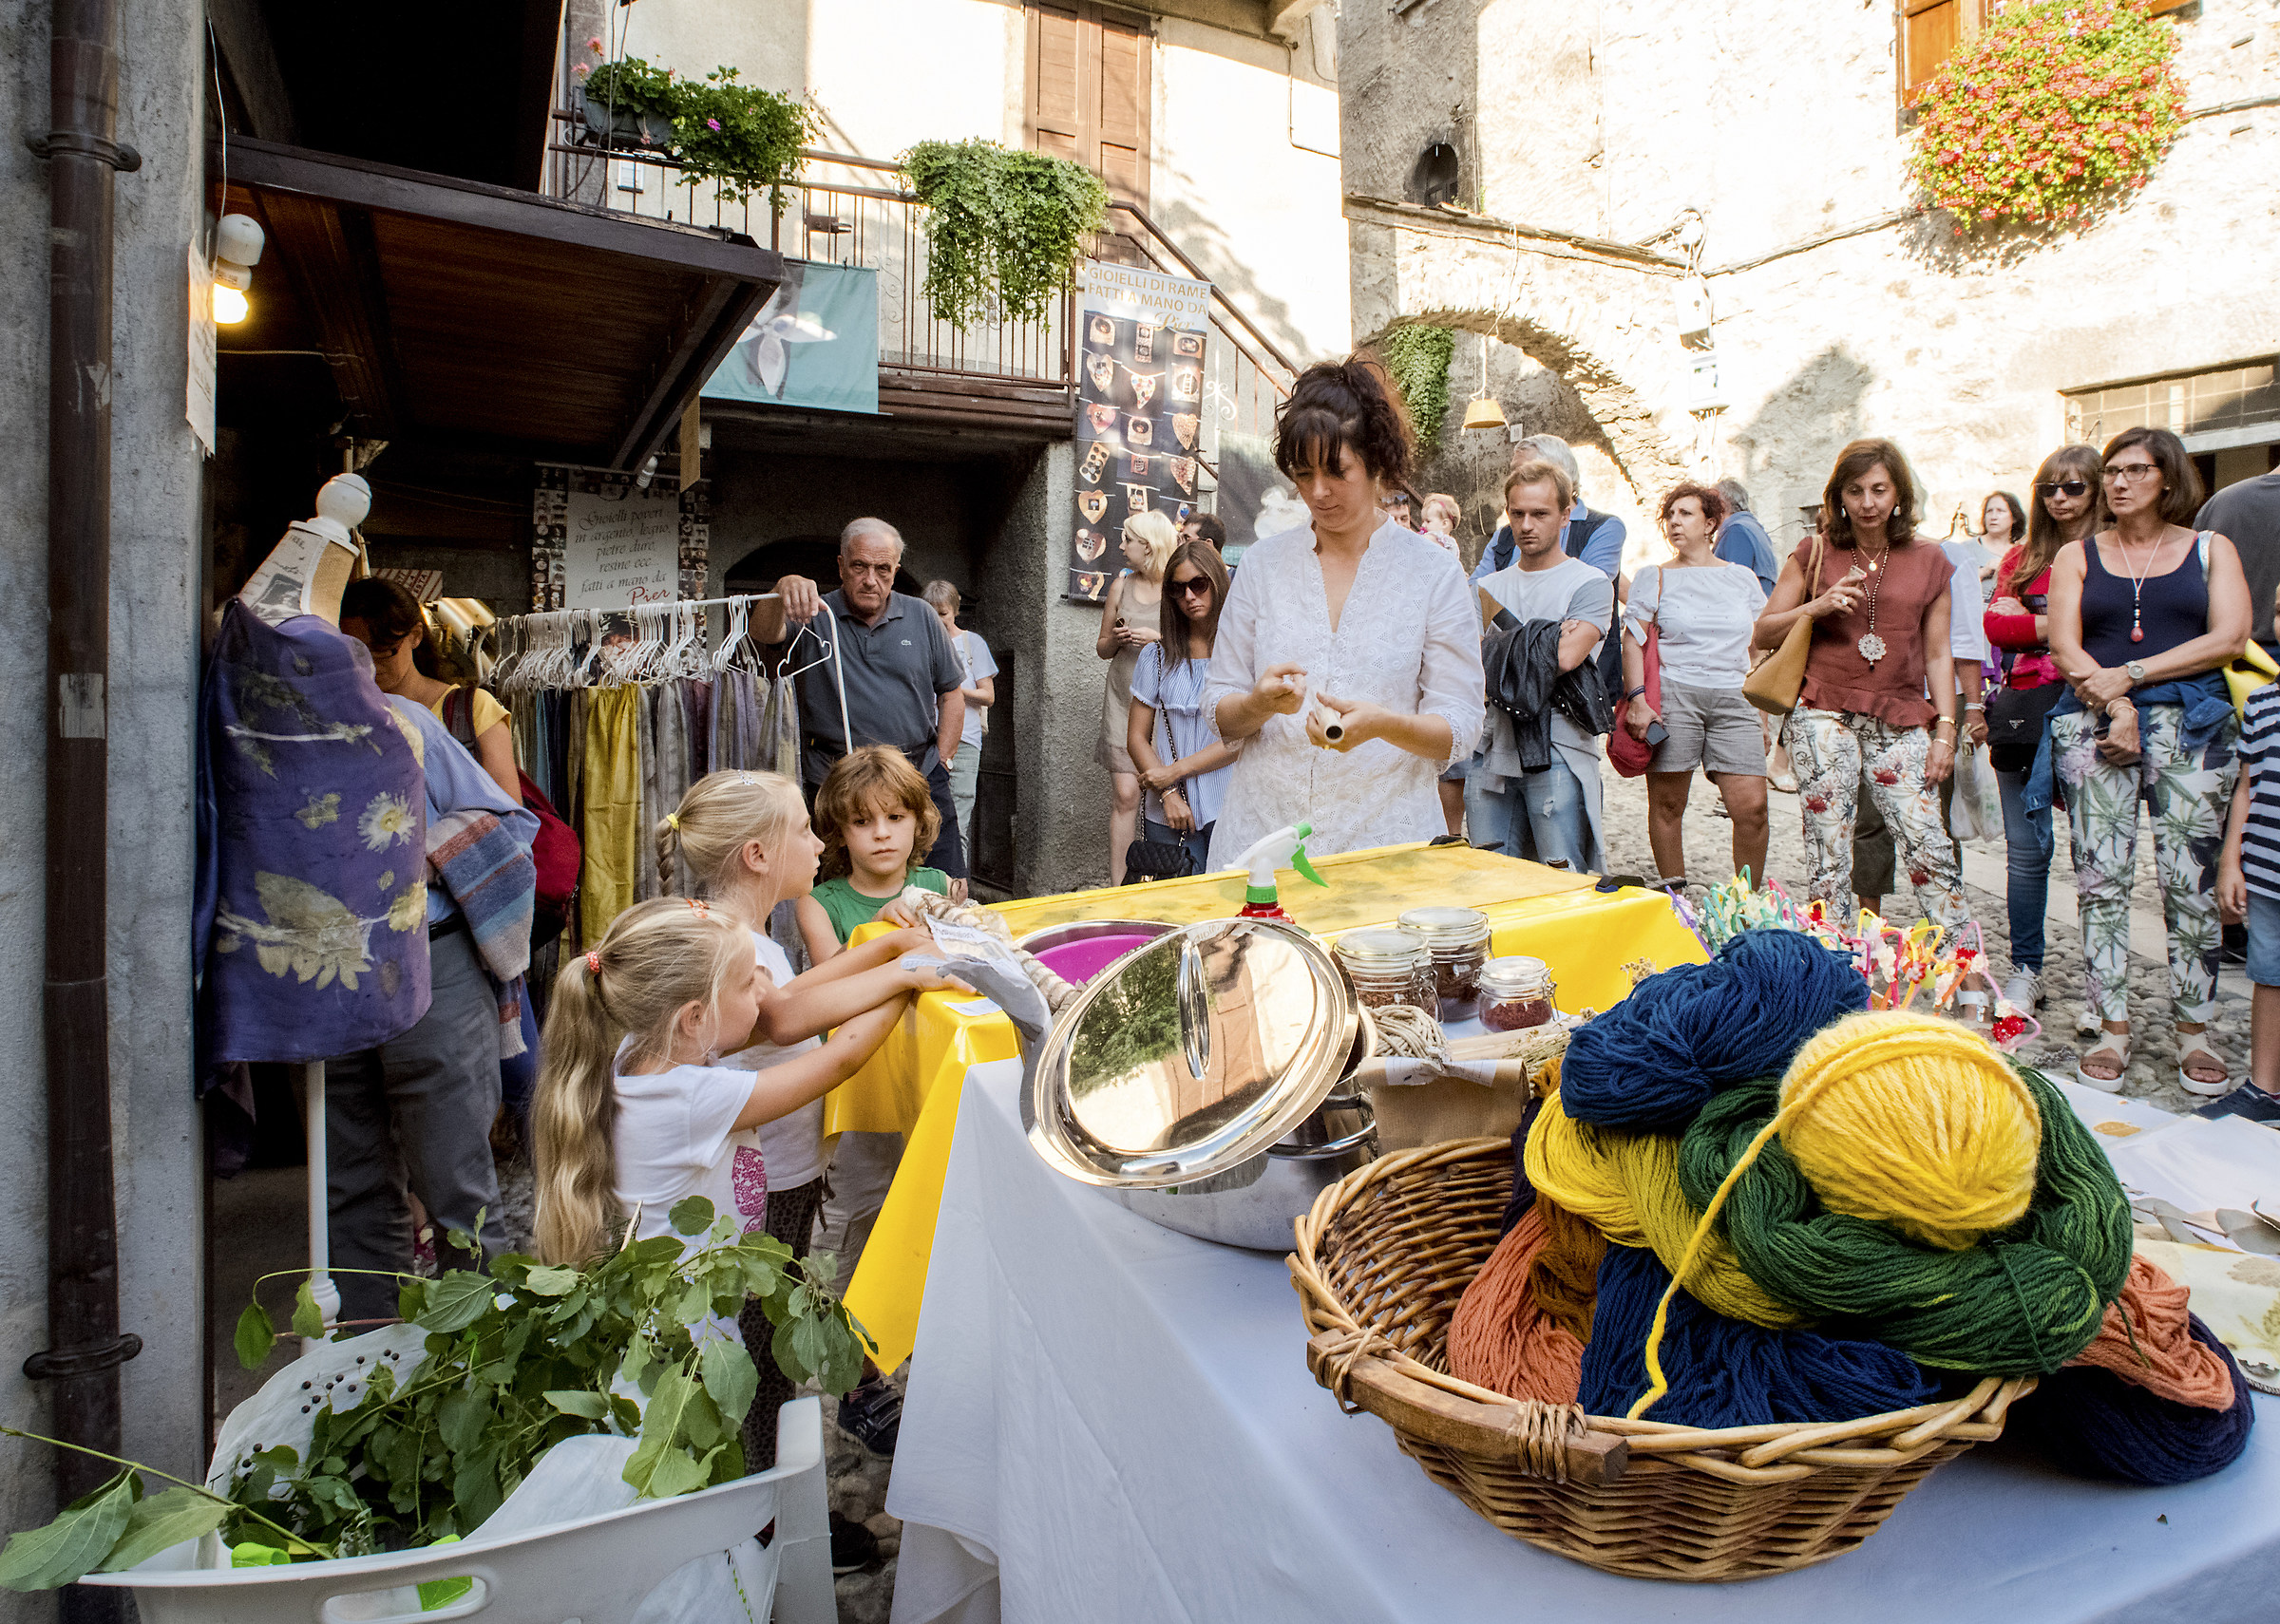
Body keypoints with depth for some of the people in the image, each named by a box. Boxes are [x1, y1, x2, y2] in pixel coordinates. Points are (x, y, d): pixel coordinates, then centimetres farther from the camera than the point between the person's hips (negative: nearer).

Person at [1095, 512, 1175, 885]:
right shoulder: (1121, 586, 11)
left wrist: (1157, 638, -13)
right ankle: (1117, 885, -2)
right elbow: (1102, 648, 19)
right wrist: (1116, 638, -3)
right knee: (1125, 794, -5)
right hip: (1123, 700, 2)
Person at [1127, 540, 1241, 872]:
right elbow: (1137, 736, 8)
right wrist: (1168, 794, -6)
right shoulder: (1158, 655, 9)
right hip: (1170, 816, 2)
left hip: (1230, 810, -2)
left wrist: (1175, 770, -7)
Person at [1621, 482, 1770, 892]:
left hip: (1733, 699, 2)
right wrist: (1636, 698, -12)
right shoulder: (1654, 577, 10)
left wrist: (1762, 717, 14)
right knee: (1667, 804, -1)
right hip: (1671, 696, -2)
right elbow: (1634, 641, 2)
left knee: (1752, 806, -8)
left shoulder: (1743, 577, 17)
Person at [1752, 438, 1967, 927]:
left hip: (1899, 721, 1)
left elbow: (1938, 655, 11)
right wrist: (1816, 608, -10)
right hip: (1824, 714, -1)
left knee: (1929, 846, -4)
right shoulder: (1815, 555, 6)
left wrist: (1945, 730, 4)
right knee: (1829, 852, -3)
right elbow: (1763, 634, 8)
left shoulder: (1930, 561, 10)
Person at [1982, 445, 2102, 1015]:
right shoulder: (2023, 557, 18)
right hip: (2025, 708, 4)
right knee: (2027, 849, 4)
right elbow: (1995, 623, 5)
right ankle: (2025, 972, 13)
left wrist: (2030, 620, -8)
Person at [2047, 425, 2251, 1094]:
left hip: (2190, 721, 0)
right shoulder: (2077, 554, 15)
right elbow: (2064, 647, 3)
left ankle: (2194, 1031, 6)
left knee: (2190, 880, -4)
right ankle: (2112, 1028, 2)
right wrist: (2117, 709, -10)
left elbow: (2229, 638, 1)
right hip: (2095, 723, 0)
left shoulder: (2211, 549, 15)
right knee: (2102, 879, -4)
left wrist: (2130, 674, -10)